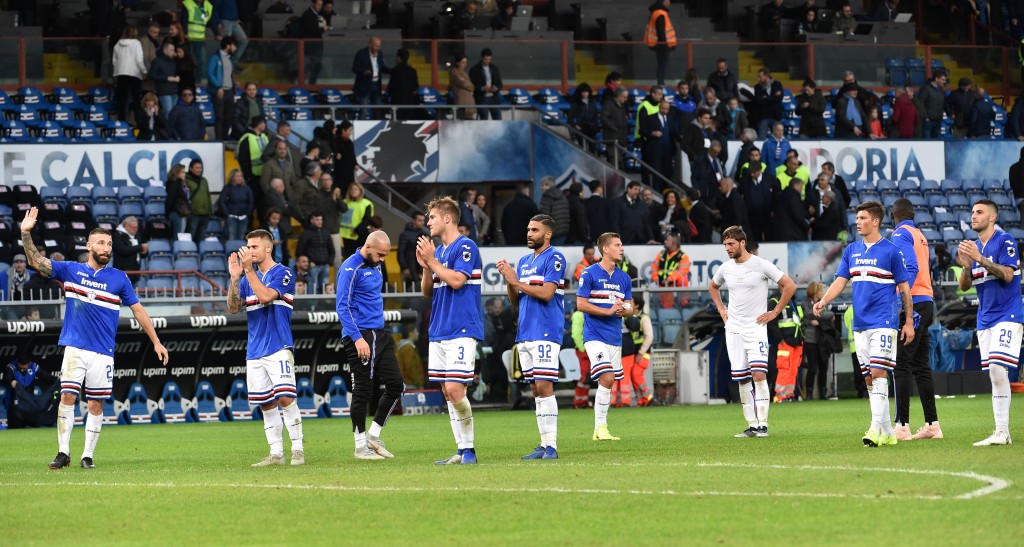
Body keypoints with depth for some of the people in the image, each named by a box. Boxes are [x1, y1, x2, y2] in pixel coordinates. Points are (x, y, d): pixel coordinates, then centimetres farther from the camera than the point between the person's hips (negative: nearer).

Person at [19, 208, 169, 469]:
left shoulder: (119, 278, 5)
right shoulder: (71, 270, 5)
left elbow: (138, 310, 9)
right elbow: (36, 262, 2)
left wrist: (156, 342, 6)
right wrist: (26, 233, -11)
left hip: (103, 352, 0)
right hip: (74, 348, 0)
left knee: (96, 404, 1)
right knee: (67, 397, -8)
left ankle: (88, 455, 9)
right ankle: (63, 453, -2)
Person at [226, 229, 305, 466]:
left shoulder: (283, 273, -4)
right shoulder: (248, 278, 14)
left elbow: (266, 296, -19)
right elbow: (233, 307, 6)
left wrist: (249, 270, -17)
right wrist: (234, 278, -6)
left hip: (278, 348, -6)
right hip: (255, 351, 6)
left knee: (285, 398, -15)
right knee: (266, 404, 5)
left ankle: (298, 449, -9)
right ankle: (276, 453, 9)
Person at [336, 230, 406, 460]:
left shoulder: (375, 267, 15)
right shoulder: (350, 268, -12)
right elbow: (343, 307, -17)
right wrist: (357, 338, -24)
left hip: (380, 335, 9)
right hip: (360, 335, -9)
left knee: (396, 385, 5)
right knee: (363, 390, -4)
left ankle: (374, 436, 15)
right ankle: (361, 445, 5)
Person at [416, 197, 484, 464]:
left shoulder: (466, 247, -8)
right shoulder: (437, 251, 17)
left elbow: (456, 280, -19)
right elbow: (428, 292, 19)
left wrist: (432, 261, -11)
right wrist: (426, 267, 2)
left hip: (462, 331, -9)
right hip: (439, 332, 9)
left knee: (454, 389, -16)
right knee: (447, 392, 6)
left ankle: (469, 448, -5)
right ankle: (463, 450, 9)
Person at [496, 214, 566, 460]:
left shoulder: (555, 258, -5)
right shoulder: (524, 261, 19)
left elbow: (546, 293, -16)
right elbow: (515, 300, 19)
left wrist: (516, 281, -11)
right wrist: (508, 280, 2)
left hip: (545, 333, -8)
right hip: (525, 333, 8)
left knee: (544, 386, -13)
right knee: (535, 388, 7)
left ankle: (551, 445, -14)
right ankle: (544, 444, 9)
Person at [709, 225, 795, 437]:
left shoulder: (761, 265, -8)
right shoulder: (725, 268, 7)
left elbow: (789, 286, -4)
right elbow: (712, 287, 30)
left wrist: (775, 312, -5)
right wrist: (721, 309, 17)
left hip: (756, 329, -5)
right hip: (733, 330, 5)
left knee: (759, 375, -16)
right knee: (742, 379, 3)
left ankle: (762, 424, -14)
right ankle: (752, 425, 7)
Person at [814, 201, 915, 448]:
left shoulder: (891, 251, -3)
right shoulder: (851, 251, 12)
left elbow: (904, 288, 0)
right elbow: (840, 281, 8)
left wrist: (909, 321, -3)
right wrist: (823, 302, -11)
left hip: (883, 322, -6)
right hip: (860, 323, 6)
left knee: (878, 372, -15)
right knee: (870, 377, 6)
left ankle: (876, 429, -18)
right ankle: (887, 432, 12)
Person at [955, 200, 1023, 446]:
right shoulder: (973, 247, 14)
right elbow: (964, 286, 12)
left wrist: (980, 259, -22)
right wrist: (966, 266, -8)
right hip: (985, 319, 7)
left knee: (998, 369, -19)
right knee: (994, 374, 5)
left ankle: (1002, 431, -19)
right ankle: (1001, 432, 6)